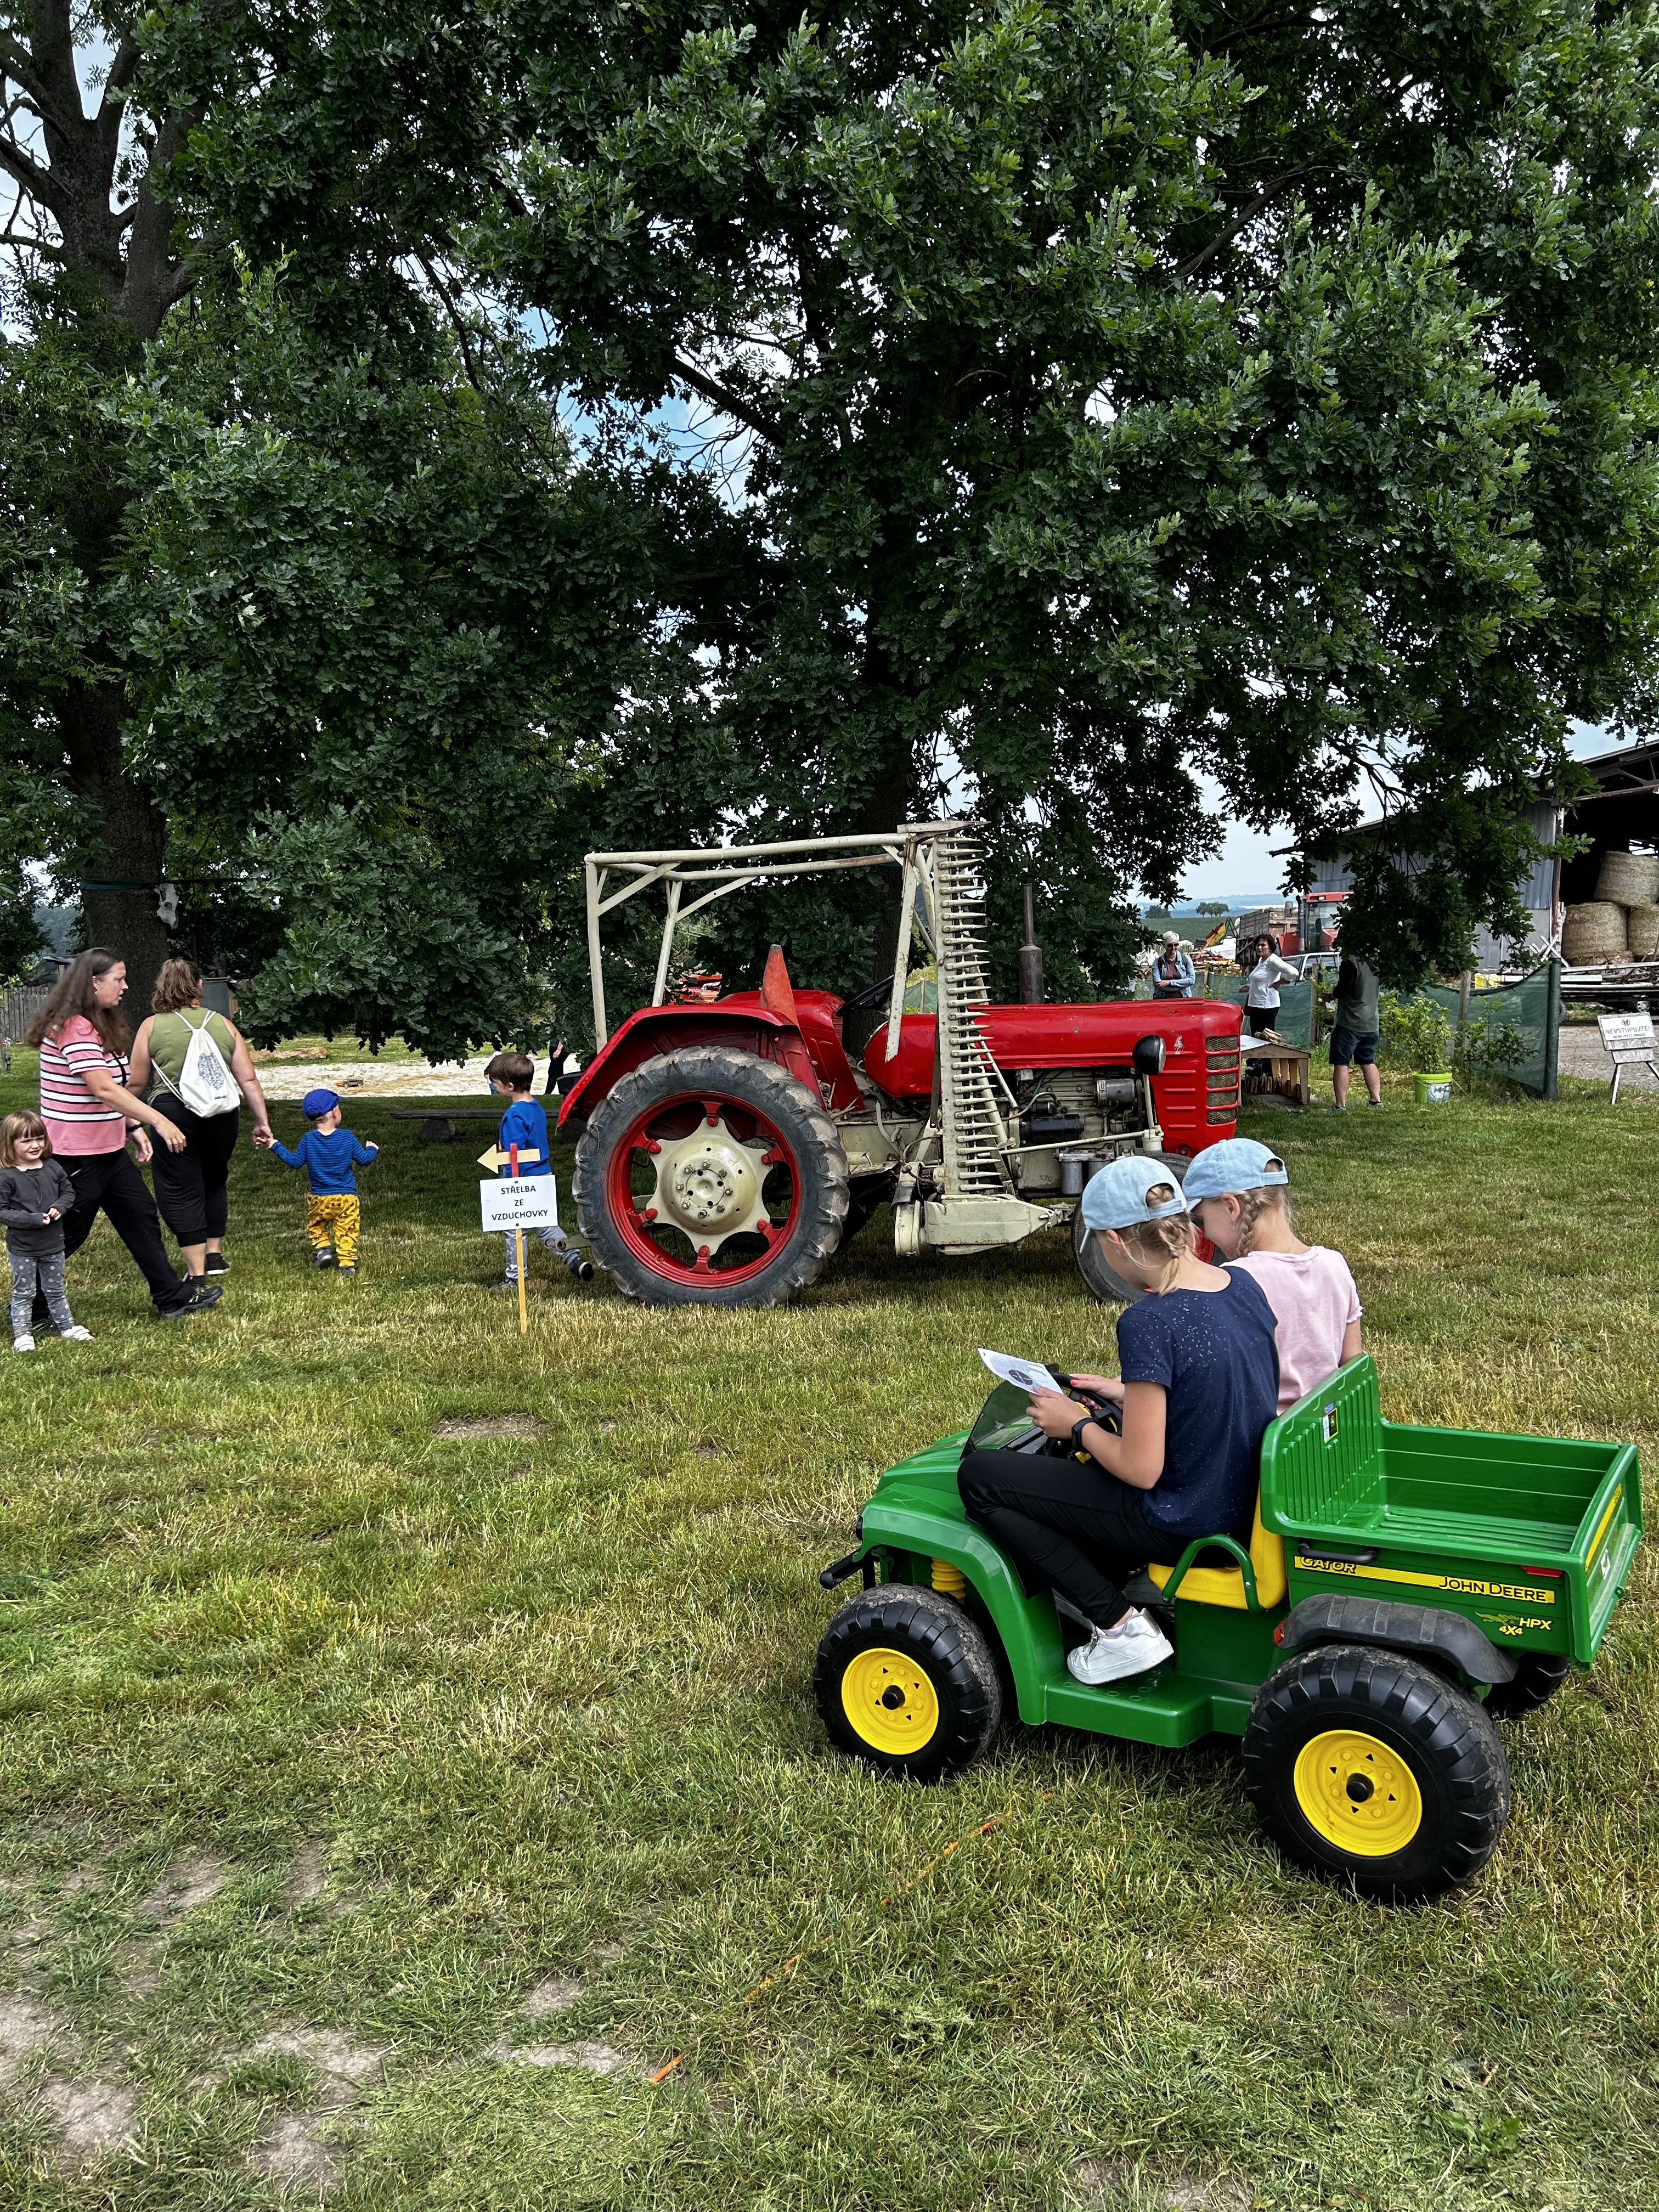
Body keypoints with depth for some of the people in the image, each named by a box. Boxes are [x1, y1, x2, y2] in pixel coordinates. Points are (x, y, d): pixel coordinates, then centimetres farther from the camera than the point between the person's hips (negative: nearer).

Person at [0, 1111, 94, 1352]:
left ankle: (67, 1326, 32)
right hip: (22, 1249, -4)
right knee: (23, 1293, 10)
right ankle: (22, 1334, 21)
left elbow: (69, 1192, 9)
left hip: (53, 1245, 4)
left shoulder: (53, 1168, -3)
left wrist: (59, 1207, -12)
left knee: (55, 1291, 19)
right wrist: (34, 1219, -26)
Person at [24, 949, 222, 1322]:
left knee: (141, 1216, 12)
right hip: (76, 1155, -10)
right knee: (66, 1237, 2)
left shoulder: (100, 1026, 13)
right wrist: (159, 1121, -31)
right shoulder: (74, 1029, -20)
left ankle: (173, 1298, 19)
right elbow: (103, 1089, -29)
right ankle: (32, 1315, 17)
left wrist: (136, 1128, 12)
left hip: (107, 1150, 10)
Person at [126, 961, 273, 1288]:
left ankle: (198, 1273, 3)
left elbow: (137, 1082, 0)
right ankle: (215, 1255, 31)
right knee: (214, 1181, 24)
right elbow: (248, 1080, 2)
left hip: (173, 1115, -3)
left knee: (181, 1192, 5)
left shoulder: (152, 1026, 0)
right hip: (222, 1117, 4)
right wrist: (262, 1121, 8)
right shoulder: (223, 1025, 6)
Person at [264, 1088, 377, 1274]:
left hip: (320, 1198, 1)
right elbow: (363, 1160, 0)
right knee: (347, 1231, 3)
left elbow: (295, 1161, -1)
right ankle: (347, 1262, -6)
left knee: (315, 1226, 23)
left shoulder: (308, 1140, -6)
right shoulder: (347, 1137, -6)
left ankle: (322, 1247, 4)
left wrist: (275, 1147, 9)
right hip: (347, 1197, -1)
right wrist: (372, 1149, 21)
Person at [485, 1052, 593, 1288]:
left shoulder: (515, 1116, -21)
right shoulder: (537, 1108, 7)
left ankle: (514, 1278, 14)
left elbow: (514, 1155, -22)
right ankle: (575, 1261, 13)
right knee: (545, 1225, 20)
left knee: (513, 1231, 5)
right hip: (544, 1176, 9)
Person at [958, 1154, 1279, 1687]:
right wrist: (1127, 1394, 12)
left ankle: (1119, 1627, 2)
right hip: (1244, 1500, 9)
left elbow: (1141, 1469, -23)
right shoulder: (1242, 1286, -2)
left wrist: (1077, 1426, -6)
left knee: (979, 1478, 0)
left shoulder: (1149, 1322, -26)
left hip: (1184, 1524, -9)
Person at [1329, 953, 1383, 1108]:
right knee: (1368, 1062, 19)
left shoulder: (1351, 962, -16)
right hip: (1372, 1024, 7)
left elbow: (1342, 989, -19)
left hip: (1349, 1023, -7)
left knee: (1341, 1064, -3)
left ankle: (1341, 1105, -7)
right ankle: (1376, 1100, 20)